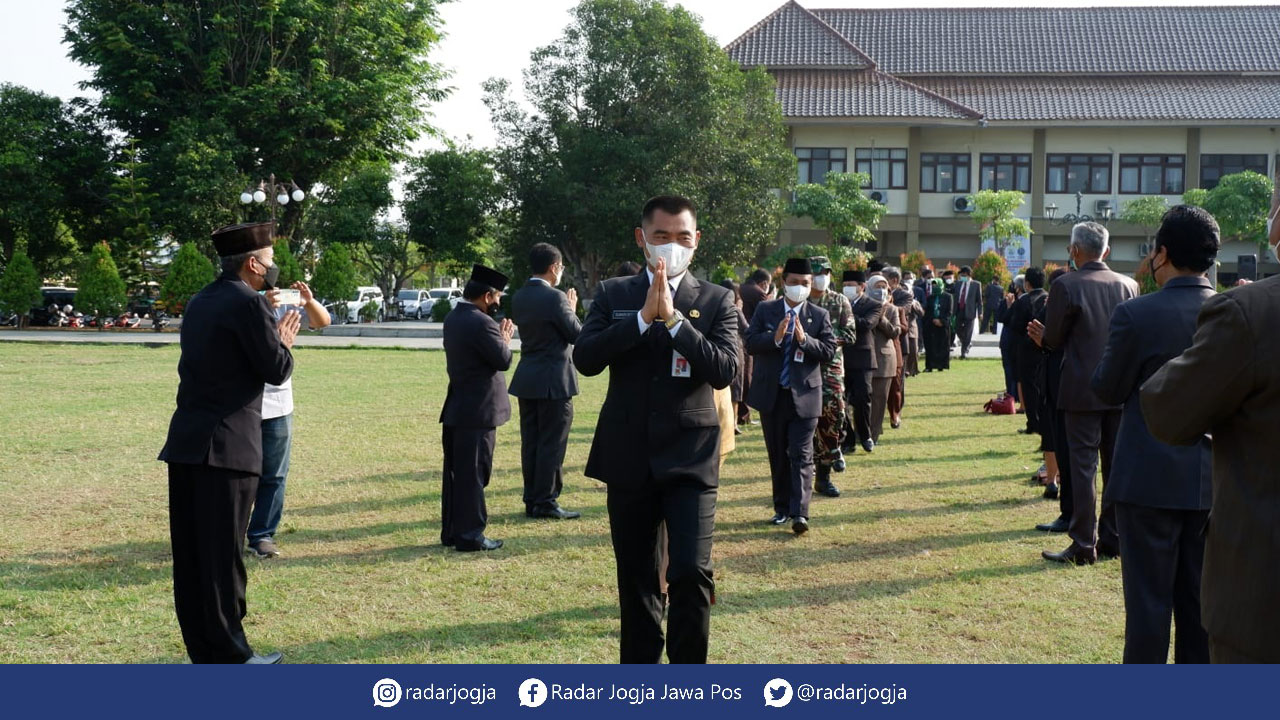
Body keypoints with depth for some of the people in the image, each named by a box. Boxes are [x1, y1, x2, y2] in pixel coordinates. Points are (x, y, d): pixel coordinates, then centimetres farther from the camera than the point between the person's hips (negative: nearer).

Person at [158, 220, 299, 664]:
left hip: (185, 443, 8)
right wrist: (283, 342, 9)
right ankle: (230, 656, 6)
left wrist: (273, 337, 21)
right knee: (223, 555, -2)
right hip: (227, 445, -8)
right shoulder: (248, 303, -11)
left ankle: (202, 652, 18)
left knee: (190, 553, 10)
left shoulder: (200, 302, 15)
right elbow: (277, 371, -11)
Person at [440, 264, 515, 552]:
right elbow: (503, 360, -15)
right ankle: (469, 535, 2)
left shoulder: (452, 318, 10)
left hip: (455, 409, 9)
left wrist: (498, 336, 9)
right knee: (474, 473, -2)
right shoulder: (481, 323, -19)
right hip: (478, 410, -9)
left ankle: (451, 531, 21)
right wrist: (505, 339, 2)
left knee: (455, 472, 14)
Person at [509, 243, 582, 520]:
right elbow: (577, 335, -10)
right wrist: (571, 310, 6)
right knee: (552, 443, -1)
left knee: (531, 442, 11)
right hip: (553, 380, -7)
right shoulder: (555, 298, -16)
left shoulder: (518, 297, 7)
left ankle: (531, 500, 16)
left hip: (527, 380, 7)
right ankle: (546, 502, 1)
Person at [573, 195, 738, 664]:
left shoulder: (716, 300, 2)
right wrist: (644, 316, -17)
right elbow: (585, 359, -9)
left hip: (689, 459, -2)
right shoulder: (613, 294, 5)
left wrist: (672, 316, -18)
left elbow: (724, 371, -12)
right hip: (628, 459, 2)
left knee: (691, 573, -11)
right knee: (636, 577, 12)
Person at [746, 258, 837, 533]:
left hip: (804, 395, -2)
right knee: (777, 456, 11)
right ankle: (782, 508, 22)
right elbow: (750, 343, -4)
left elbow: (828, 352, -5)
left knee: (801, 456, -7)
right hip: (771, 394, 2)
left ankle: (800, 513, -11)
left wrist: (805, 339, -21)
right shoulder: (765, 310, 4)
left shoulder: (819, 315, 2)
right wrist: (775, 338, -22)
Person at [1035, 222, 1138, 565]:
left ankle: (1084, 545, 1)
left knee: (1083, 466, 0)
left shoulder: (1066, 285, -13)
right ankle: (1113, 539, 19)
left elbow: (1053, 339, -8)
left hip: (1083, 389, -5)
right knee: (1117, 465, 12)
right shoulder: (1128, 285, 2)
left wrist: (1043, 335, 13)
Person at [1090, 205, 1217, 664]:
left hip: (1151, 479, -4)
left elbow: (1107, 390, -5)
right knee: (1200, 599, 14)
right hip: (1215, 478, 5)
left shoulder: (1136, 315, -15)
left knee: (1149, 597, 4)